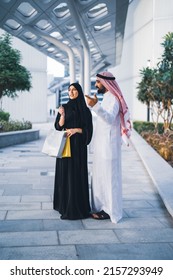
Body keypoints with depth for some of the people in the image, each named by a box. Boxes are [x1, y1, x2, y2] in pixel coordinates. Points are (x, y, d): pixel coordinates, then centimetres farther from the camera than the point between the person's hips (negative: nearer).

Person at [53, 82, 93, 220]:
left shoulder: (85, 110, 2)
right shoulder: (64, 107, 8)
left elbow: (89, 129, -1)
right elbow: (58, 127, -1)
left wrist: (76, 130, -17)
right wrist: (62, 115, -19)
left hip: (78, 146, -2)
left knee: (77, 174, -4)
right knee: (65, 173, 4)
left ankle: (77, 206, 3)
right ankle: (65, 204, 15)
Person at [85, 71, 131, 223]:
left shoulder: (113, 99, -16)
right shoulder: (106, 98, 16)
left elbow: (110, 119, -34)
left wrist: (96, 106, -47)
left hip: (108, 146, -10)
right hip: (102, 146, 10)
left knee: (109, 177, -3)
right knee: (101, 176, 13)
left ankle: (111, 210, 6)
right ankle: (104, 207, 22)